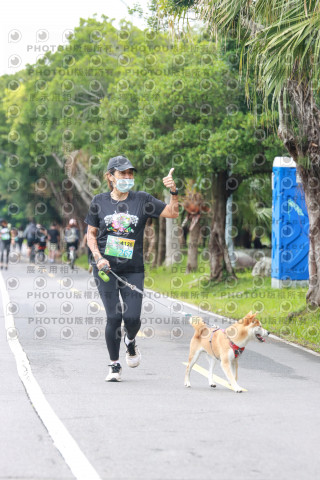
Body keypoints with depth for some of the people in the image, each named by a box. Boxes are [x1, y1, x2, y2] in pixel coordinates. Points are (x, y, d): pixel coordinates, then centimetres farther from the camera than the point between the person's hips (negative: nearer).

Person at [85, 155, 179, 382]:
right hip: (106, 268, 0)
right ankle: (115, 366, 11)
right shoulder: (99, 201, 3)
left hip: (133, 269, 0)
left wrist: (174, 192, -21)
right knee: (113, 316, -5)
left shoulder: (142, 200, 2)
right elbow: (91, 233, 10)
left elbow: (172, 213, -4)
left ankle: (131, 341, 29)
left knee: (132, 317, -8)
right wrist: (98, 257, -5)